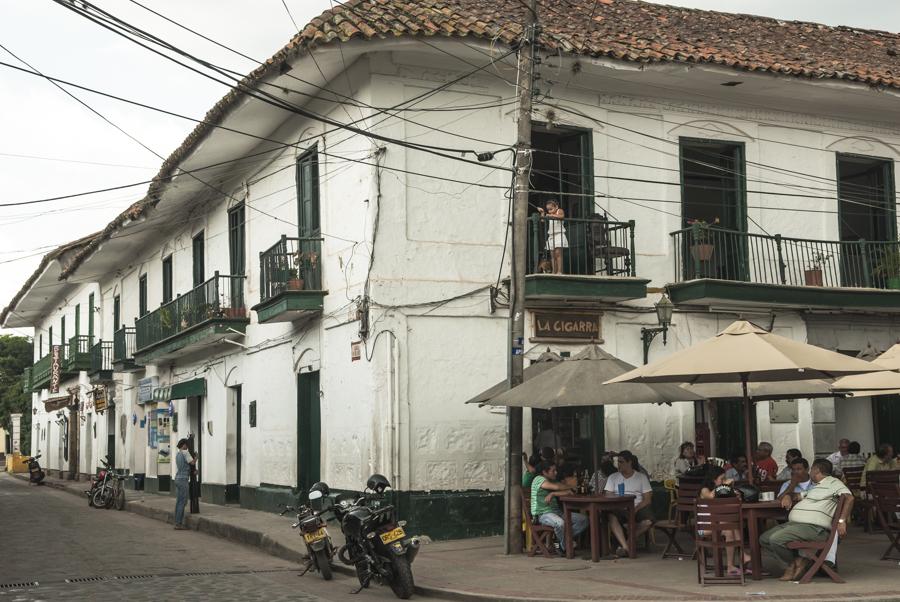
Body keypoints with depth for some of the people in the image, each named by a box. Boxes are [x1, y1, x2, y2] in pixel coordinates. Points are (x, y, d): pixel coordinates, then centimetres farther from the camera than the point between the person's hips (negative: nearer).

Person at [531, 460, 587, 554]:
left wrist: (552, 494, -12)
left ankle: (566, 539, -8)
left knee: (583, 519, -5)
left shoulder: (552, 481, 19)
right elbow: (557, 487, -21)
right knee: (560, 523, -40)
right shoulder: (539, 479, -7)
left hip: (556, 512, 9)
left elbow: (568, 492, 4)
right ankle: (565, 548, -16)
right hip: (542, 514, -9)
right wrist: (569, 487, -1)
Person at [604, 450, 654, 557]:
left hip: (637, 508, 0)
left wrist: (635, 509, -16)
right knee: (611, 516, -36)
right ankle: (626, 547, -38)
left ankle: (625, 543, -23)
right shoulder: (613, 477, 14)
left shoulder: (641, 477, 10)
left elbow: (647, 499, 2)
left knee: (648, 521, -33)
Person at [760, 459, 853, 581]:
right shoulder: (815, 487, 31)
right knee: (764, 539, 0)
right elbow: (798, 496, 43)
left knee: (776, 539, -27)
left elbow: (849, 498, -15)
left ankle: (795, 562, -2)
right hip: (793, 523, 10)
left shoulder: (833, 483, 0)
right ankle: (792, 562, -2)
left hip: (812, 527, -10)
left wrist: (842, 521, -25)